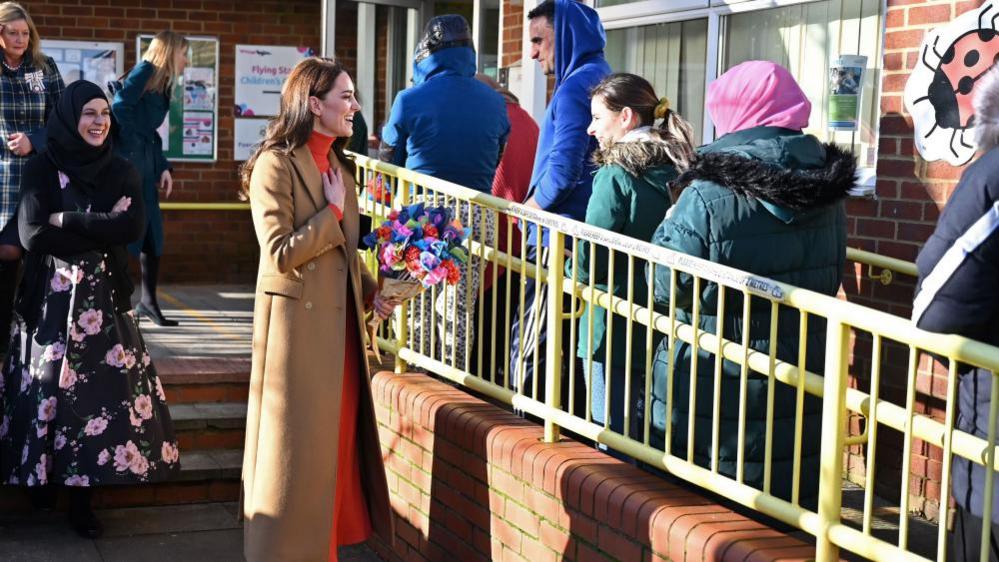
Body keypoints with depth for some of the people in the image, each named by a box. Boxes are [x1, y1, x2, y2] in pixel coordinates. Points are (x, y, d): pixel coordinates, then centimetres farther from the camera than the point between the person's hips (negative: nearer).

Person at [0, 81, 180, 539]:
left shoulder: (121, 172, 6)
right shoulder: (41, 170, -1)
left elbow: (134, 228, -10)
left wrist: (67, 221, -13)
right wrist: (101, 229, -12)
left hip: (104, 297, 2)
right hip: (52, 298, -2)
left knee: (102, 389, -2)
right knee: (53, 393, -3)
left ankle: (82, 496, 6)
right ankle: (44, 480, 8)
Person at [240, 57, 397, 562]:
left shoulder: (338, 165, 12)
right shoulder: (276, 165, -14)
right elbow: (280, 254, -20)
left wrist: (370, 292, 6)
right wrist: (332, 211, -15)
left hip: (338, 325, 8)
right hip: (297, 324, -8)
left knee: (337, 440, 12)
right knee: (297, 445, 0)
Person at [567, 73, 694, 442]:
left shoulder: (616, 176, -14)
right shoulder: (681, 170, 4)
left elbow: (588, 261, -18)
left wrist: (573, 270, 1)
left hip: (614, 331, -7)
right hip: (666, 329, 7)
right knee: (652, 436, 17)